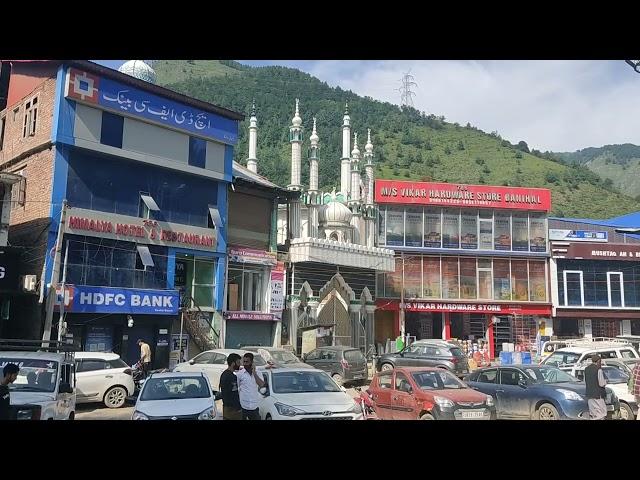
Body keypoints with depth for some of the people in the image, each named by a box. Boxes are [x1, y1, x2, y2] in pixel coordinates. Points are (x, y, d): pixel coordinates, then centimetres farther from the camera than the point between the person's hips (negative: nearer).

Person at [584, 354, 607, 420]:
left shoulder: (586, 369, 8)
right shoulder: (598, 370, -13)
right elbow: (601, 383, -14)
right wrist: (605, 381, 5)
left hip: (589, 394, 7)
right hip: (597, 395, -7)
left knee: (593, 413, 14)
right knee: (601, 413, -2)